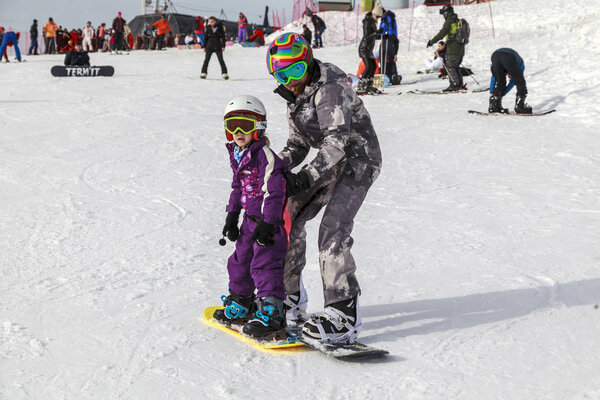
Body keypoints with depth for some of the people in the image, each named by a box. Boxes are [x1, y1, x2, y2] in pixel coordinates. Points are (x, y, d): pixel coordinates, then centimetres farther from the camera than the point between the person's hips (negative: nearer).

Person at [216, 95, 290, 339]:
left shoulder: (265, 155, -19)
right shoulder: (238, 154, 9)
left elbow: (274, 191, -23)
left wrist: (268, 223, -26)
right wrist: (232, 216, 19)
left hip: (270, 220, -10)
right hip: (251, 218, 10)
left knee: (265, 264, -13)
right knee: (240, 261, 18)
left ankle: (271, 314, -10)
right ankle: (240, 305, 35)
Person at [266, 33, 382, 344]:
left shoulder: (330, 88, -20)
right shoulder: (295, 97, 10)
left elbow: (338, 139, -29)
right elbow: (298, 144, 16)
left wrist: (306, 177, -37)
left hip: (358, 159, -9)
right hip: (331, 164, 9)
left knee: (333, 229, -23)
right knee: (289, 216, 5)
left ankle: (344, 316, -22)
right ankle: (290, 298, 19)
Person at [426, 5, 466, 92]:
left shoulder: (449, 21, -10)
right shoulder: (458, 21, 17)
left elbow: (441, 34, -16)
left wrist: (431, 41, -8)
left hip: (453, 49, -9)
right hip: (461, 49, 9)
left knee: (450, 67, -5)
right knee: (455, 67, 15)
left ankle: (454, 85, -9)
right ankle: (460, 85, 13)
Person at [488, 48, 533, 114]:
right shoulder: (521, 63, 38)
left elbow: (493, 78, 34)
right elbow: (513, 82, 33)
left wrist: (491, 93, 30)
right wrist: (502, 93, 34)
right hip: (509, 58, -3)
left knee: (500, 82, 19)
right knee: (520, 82, 9)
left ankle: (494, 106, 15)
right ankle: (519, 106, 2)